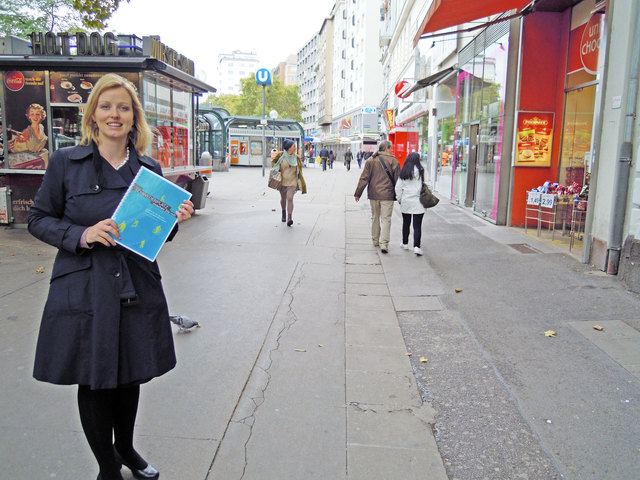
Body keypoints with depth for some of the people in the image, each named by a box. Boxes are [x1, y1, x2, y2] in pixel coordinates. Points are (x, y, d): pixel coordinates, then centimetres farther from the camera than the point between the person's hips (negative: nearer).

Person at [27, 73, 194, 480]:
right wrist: (81, 235, -16)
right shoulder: (66, 162, -2)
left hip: (138, 290, 3)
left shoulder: (150, 169, 6)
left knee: (130, 376, 17)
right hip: (84, 290, -2)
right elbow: (39, 219, 2)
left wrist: (174, 219, -9)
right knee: (93, 381, 9)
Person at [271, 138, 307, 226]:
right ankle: (284, 212, 46)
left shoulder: (296, 158, 0)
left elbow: (300, 168, 12)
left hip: (292, 182, -1)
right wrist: (277, 168, -10)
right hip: (282, 181, 1)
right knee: (283, 199, 16)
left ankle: (289, 218, -22)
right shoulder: (281, 155, -5)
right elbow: (273, 162, 11)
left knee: (290, 198, -17)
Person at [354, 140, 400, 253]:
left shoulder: (370, 160, 3)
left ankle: (375, 240, 27)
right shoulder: (393, 160, -5)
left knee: (375, 217, 17)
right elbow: (398, 180, -3)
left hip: (373, 194, 3)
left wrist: (358, 193, 6)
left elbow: (364, 178, 1)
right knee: (386, 219, 0)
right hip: (387, 195, -3)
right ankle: (383, 243, -8)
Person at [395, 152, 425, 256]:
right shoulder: (420, 171, -10)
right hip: (417, 202, -4)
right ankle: (416, 246, -8)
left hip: (405, 202, 4)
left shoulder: (403, 172, 1)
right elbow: (422, 186, -10)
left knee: (406, 223, 17)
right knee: (417, 225, -1)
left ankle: (405, 243, 29)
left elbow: (398, 187, 3)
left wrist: (399, 199, 14)